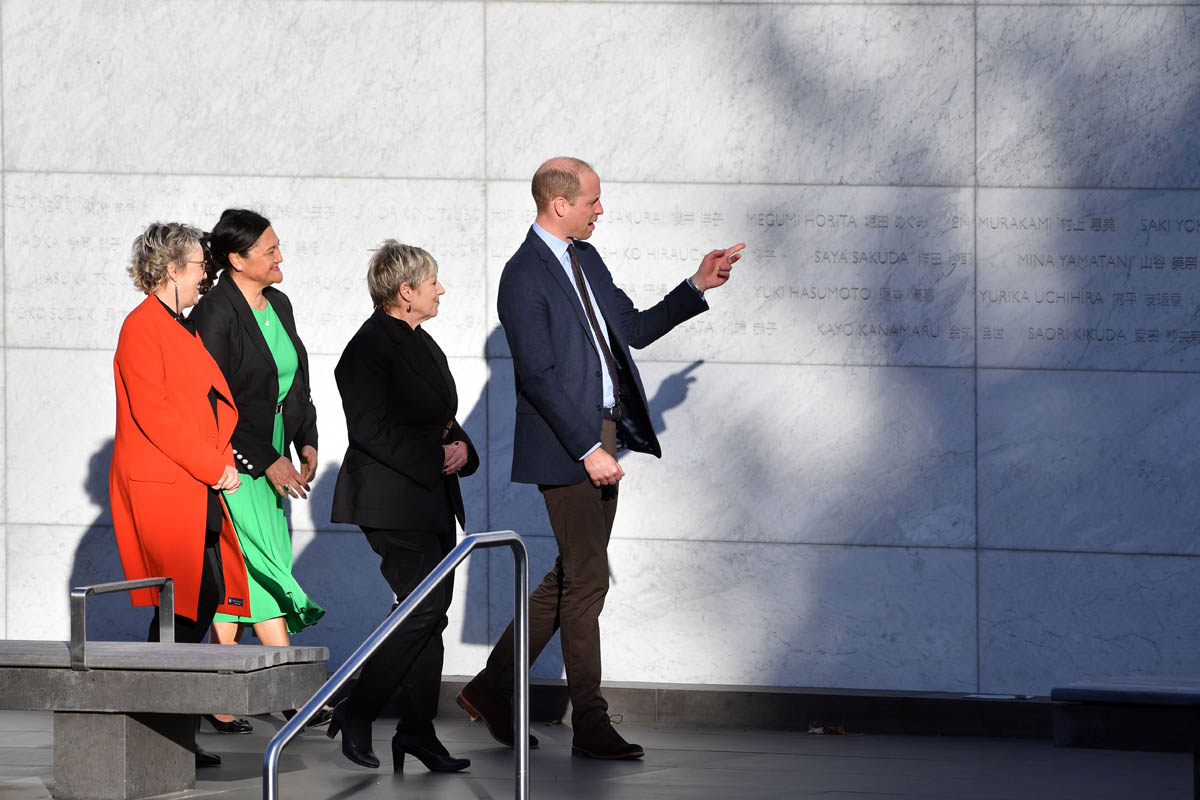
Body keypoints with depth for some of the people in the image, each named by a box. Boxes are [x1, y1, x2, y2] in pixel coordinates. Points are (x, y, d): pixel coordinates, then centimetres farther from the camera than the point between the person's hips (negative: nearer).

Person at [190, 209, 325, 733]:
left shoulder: (278, 305, 11)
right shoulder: (215, 315, -15)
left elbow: (296, 384, 20)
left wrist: (307, 443, 6)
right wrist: (268, 461, -17)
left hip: (273, 461, 8)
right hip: (234, 463, -8)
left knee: (242, 579, 6)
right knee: (264, 569, -10)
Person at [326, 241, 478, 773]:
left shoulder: (422, 344, 18)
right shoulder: (369, 348, -12)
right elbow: (373, 429, -19)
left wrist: (461, 448, 3)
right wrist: (434, 460, -19)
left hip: (433, 500, 10)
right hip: (392, 502, -10)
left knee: (430, 613, 7)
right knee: (425, 609, -15)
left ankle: (417, 729, 11)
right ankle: (356, 713, -5)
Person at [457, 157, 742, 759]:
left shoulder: (585, 259, 13)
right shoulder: (525, 276, -14)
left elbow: (632, 330, 21)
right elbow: (538, 376, -18)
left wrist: (697, 287, 13)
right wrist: (588, 450, -20)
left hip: (601, 438, 9)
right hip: (564, 446, -9)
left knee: (572, 578, 12)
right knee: (586, 581, -5)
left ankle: (492, 689, 22)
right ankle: (590, 727, 1)